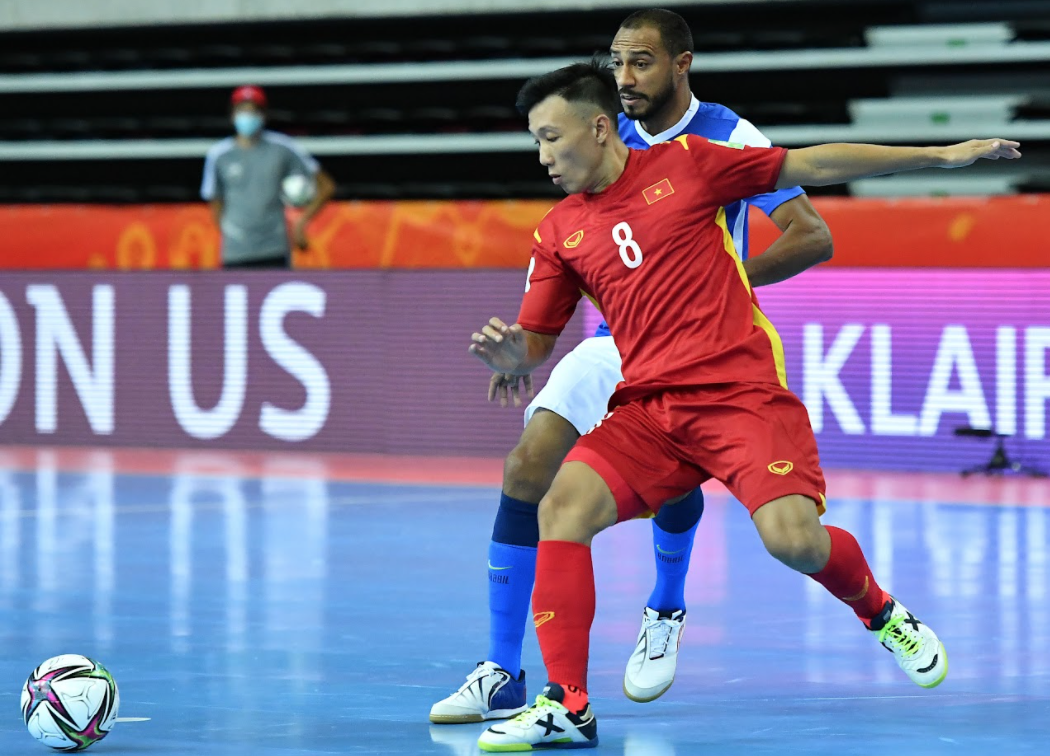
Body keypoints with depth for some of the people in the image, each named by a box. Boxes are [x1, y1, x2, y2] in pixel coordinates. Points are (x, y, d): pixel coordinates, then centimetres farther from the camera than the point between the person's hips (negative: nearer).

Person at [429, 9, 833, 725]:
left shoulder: (730, 139, -9)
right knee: (529, 463, -15)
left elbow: (813, 239, -14)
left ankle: (666, 610, 5)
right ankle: (501, 678, -10)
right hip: (618, 339, 4)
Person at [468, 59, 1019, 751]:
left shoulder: (683, 164, 2)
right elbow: (533, 346, 15)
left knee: (793, 540, -22)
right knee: (563, 503, -21)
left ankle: (883, 614, 14)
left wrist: (940, 156, 9)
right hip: (648, 408, 4)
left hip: (742, 393, -3)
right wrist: (506, 352, -11)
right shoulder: (559, 232, 11)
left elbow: (811, 166, 8)